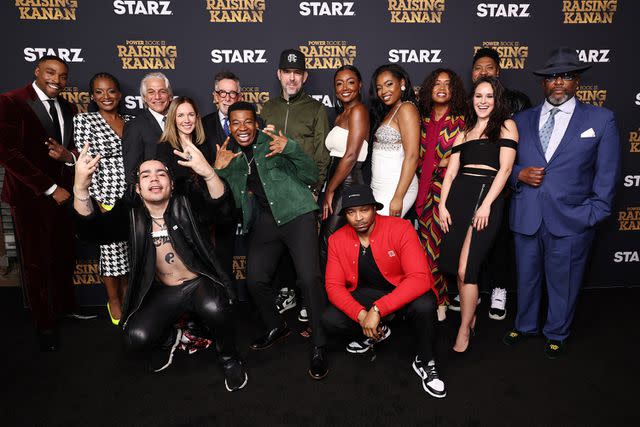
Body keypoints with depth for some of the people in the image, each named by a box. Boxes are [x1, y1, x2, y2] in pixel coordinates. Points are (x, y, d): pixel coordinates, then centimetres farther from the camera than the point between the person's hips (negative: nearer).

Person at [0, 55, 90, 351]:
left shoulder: (68, 109, 10)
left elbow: (77, 150, 12)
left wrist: (69, 156, -13)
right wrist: (51, 189, -15)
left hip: (64, 194, 5)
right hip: (30, 197, -5)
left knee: (65, 257, 13)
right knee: (36, 262, 6)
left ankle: (65, 307, 35)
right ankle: (44, 324, 23)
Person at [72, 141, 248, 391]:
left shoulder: (185, 206, -9)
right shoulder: (131, 215, -3)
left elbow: (219, 203, -29)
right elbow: (91, 229, -21)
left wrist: (207, 172, -51)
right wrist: (81, 188, -41)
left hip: (200, 284, -2)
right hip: (163, 293, 3)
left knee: (214, 308, -35)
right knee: (136, 338, -22)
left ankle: (229, 358, -2)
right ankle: (169, 338, 16)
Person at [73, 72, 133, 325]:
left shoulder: (132, 122, 9)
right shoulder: (84, 120, -4)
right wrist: (99, 202, -14)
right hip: (106, 197, -4)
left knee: (130, 249, 13)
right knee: (111, 250, 7)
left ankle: (126, 295, 33)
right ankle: (113, 300, 27)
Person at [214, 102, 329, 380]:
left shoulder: (273, 144, 3)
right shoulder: (232, 158, 16)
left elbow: (311, 177, -2)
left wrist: (291, 149, -19)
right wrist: (218, 171, 0)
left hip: (295, 214, -4)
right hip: (262, 222, 5)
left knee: (309, 279, -15)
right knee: (255, 281, -1)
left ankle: (319, 346, 0)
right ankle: (276, 328, 28)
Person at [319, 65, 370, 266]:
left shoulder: (358, 110, -9)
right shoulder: (340, 115, 20)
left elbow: (351, 156, -16)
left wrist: (329, 191, -12)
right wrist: (328, 190, 8)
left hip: (348, 183, -9)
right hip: (337, 184, 9)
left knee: (328, 244, -7)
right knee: (327, 242, 11)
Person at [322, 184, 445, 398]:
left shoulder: (400, 229, -22)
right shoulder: (337, 240, -10)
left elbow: (419, 278, -30)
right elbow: (334, 286, -8)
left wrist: (377, 310, -38)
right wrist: (361, 315, -27)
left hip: (405, 292, -3)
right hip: (367, 294, 4)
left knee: (424, 306, -36)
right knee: (329, 320, -19)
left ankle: (425, 362, -5)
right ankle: (376, 332, 13)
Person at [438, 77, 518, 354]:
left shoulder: (506, 126, 7)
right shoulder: (464, 132, 20)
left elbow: (505, 168, -3)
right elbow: (450, 172, 14)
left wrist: (487, 205, -13)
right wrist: (442, 205, 3)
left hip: (487, 194, -4)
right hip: (458, 195, 5)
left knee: (465, 270, -10)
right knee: (459, 269, 4)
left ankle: (464, 330, 8)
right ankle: (470, 318, 26)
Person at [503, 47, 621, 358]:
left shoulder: (601, 120, 2)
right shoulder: (522, 120, 9)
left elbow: (607, 173, 2)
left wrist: (594, 214, -5)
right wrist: (519, 174, -7)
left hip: (570, 219, -2)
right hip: (526, 216, 3)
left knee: (563, 281, 11)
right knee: (526, 276, 16)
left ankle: (556, 334, 33)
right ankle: (525, 325, 38)